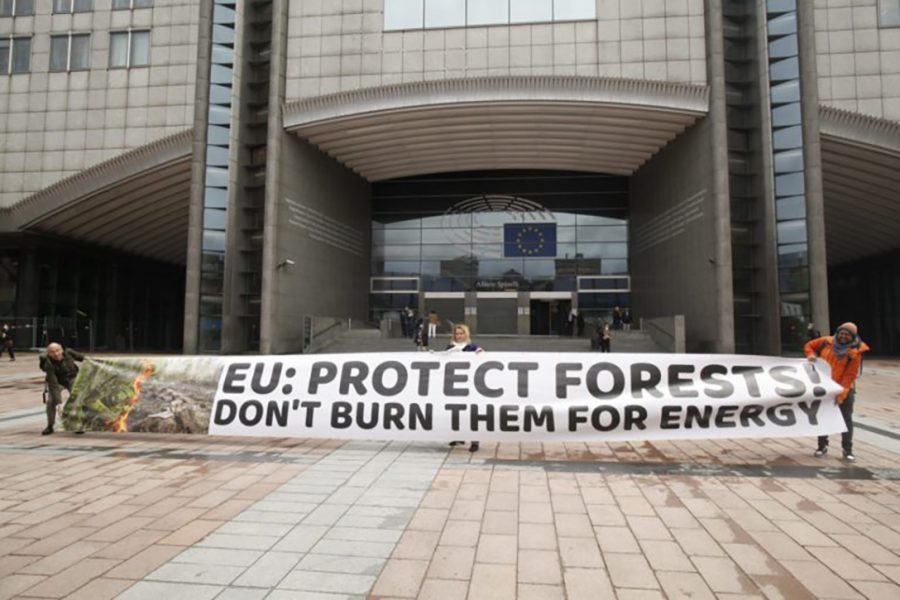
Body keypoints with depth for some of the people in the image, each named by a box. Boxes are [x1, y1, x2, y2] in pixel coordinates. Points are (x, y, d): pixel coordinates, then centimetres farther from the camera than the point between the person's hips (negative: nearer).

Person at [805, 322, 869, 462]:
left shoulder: (854, 352, -16)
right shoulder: (827, 342, -8)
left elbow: (850, 375, -21)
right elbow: (809, 345, 8)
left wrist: (842, 393, -28)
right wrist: (811, 355, -13)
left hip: (845, 389, -3)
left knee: (847, 419, 1)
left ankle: (847, 450, 11)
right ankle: (822, 446, 23)